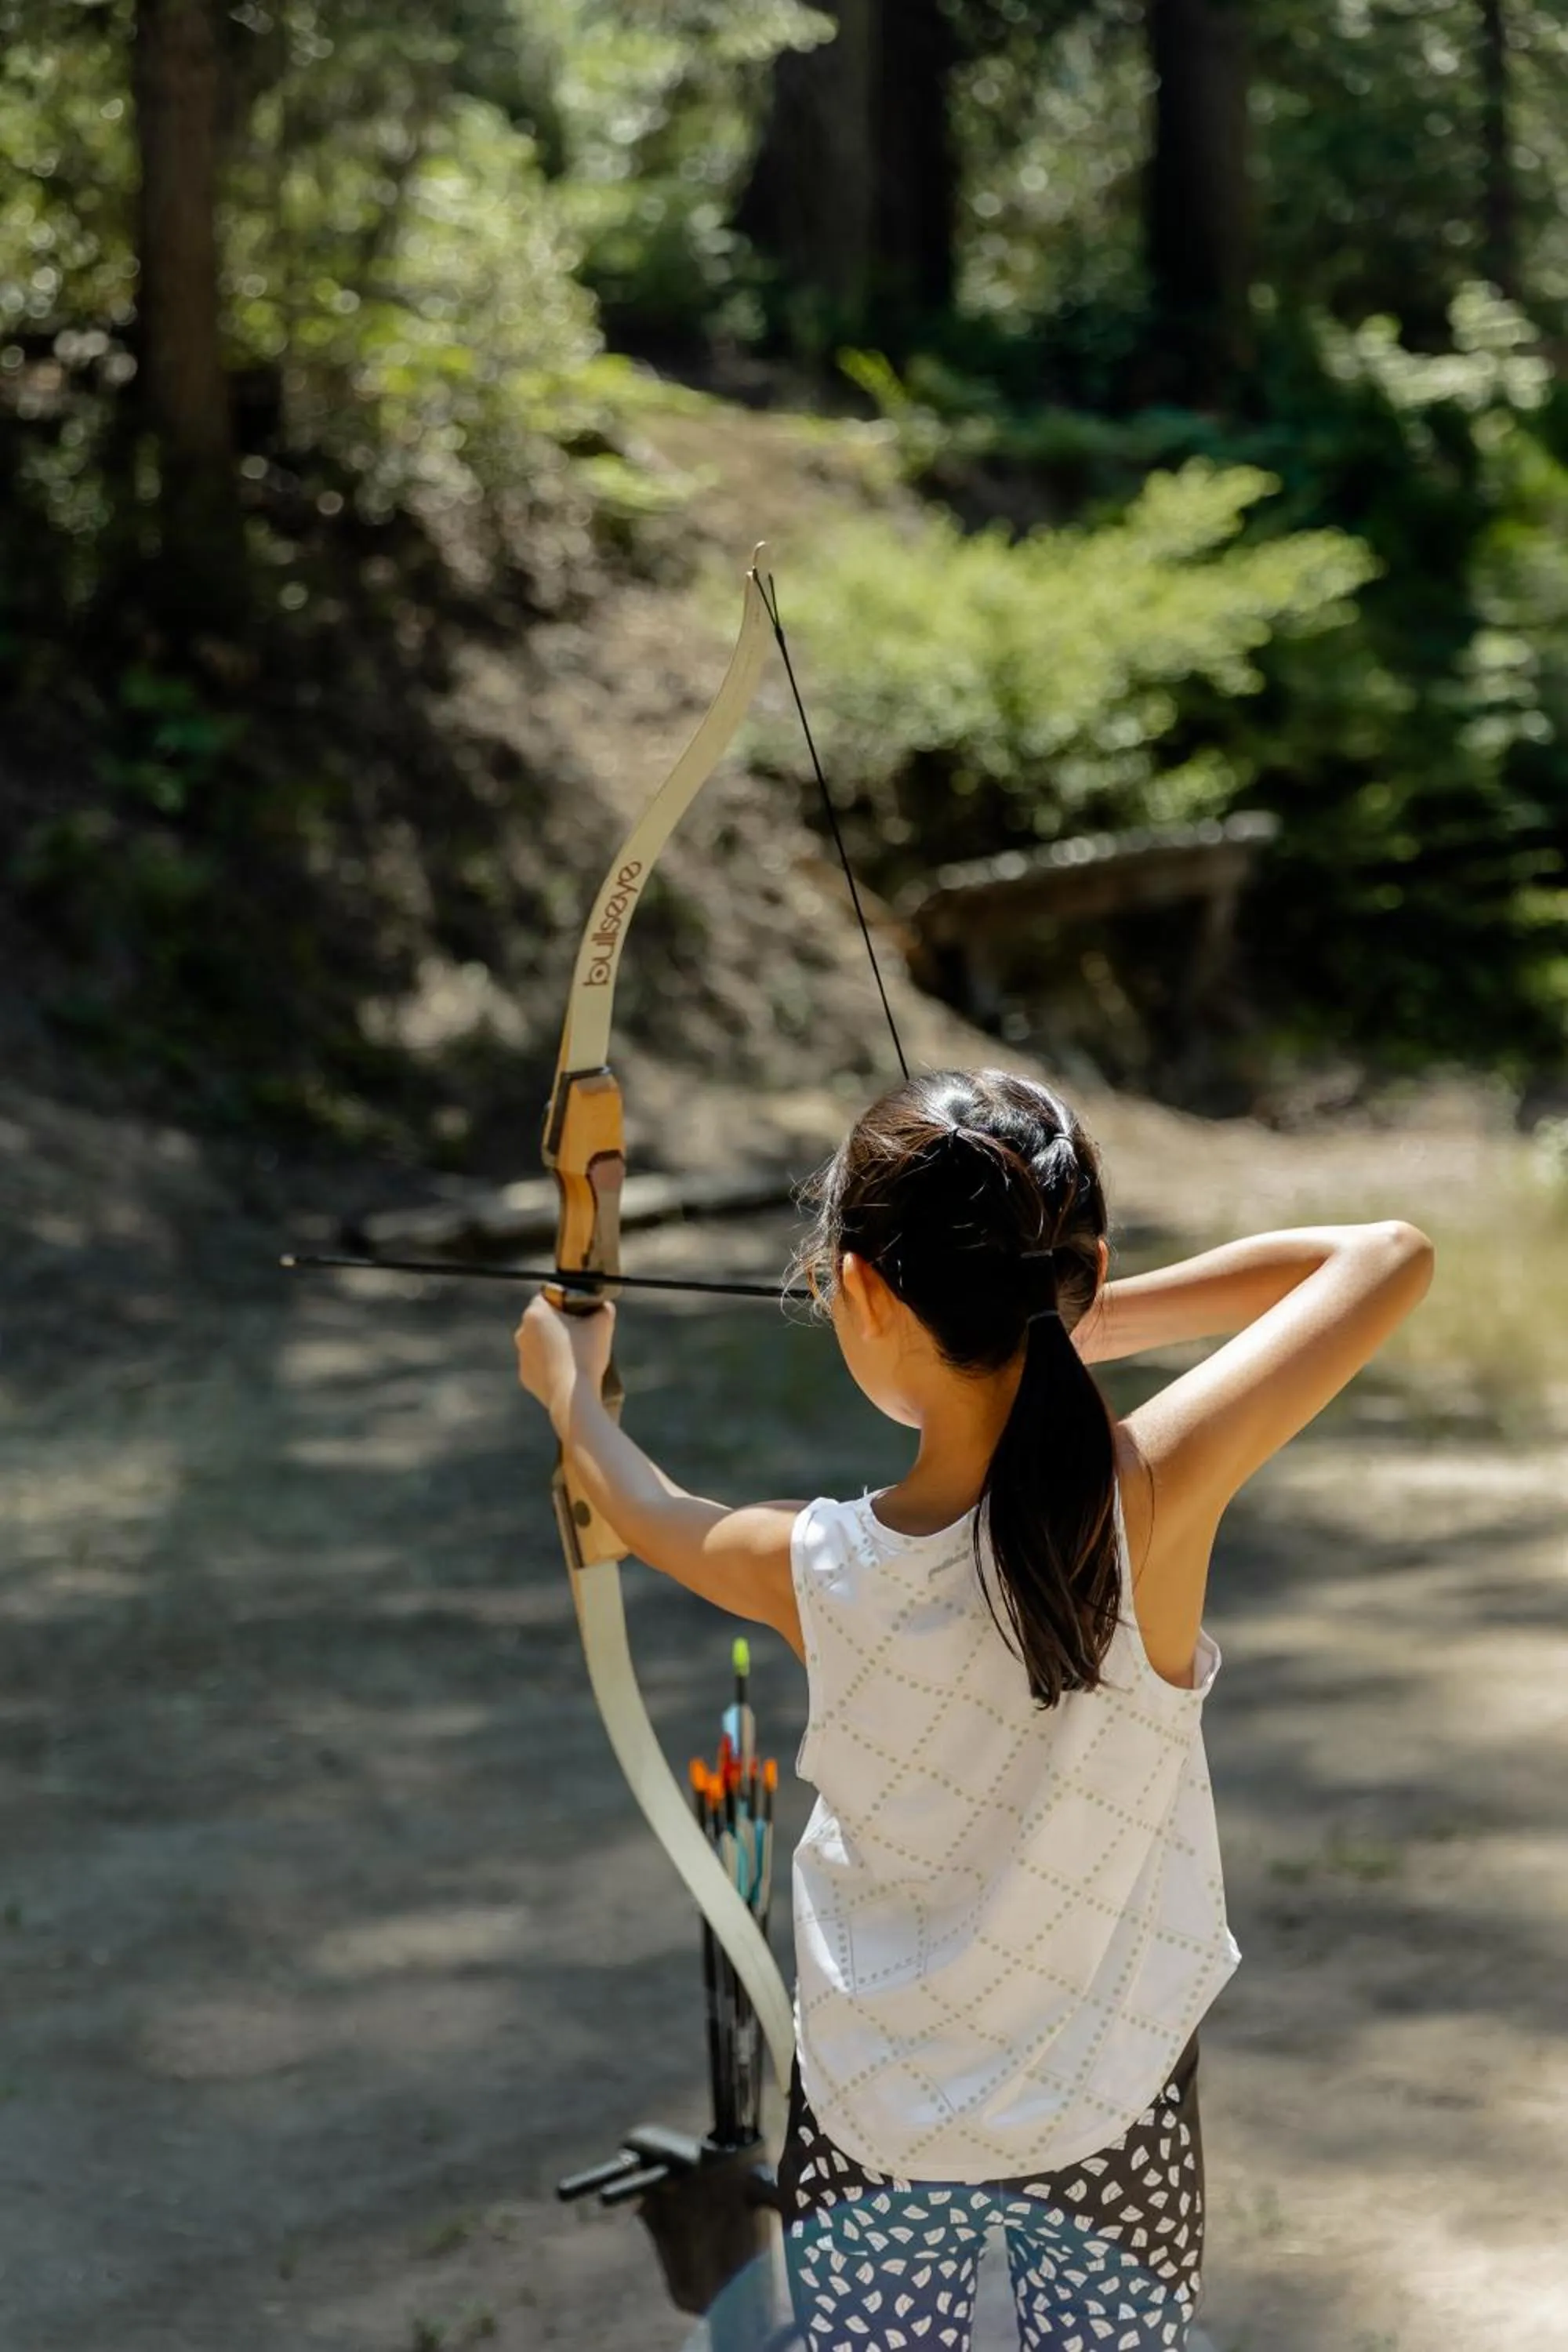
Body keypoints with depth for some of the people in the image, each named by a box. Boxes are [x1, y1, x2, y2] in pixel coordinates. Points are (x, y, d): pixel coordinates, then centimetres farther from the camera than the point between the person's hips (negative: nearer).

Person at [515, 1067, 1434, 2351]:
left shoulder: (820, 1571, -20)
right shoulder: (1152, 1498, -26)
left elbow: (648, 1511, 5)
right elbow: (1391, 1258, -14)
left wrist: (571, 1383, 25)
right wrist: (1100, 1320, -8)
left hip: (873, 2136, 1)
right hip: (1112, 2138, 0)